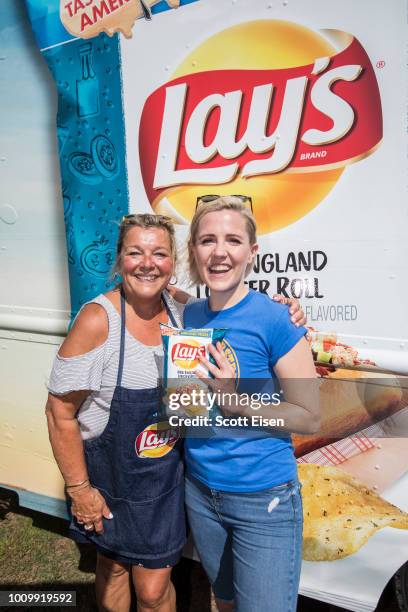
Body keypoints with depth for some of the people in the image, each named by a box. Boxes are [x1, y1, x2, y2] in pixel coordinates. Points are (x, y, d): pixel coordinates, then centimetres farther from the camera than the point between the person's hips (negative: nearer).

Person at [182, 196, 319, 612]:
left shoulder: (275, 320, -19)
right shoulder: (189, 315, -2)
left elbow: (309, 418, -15)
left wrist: (237, 402, -25)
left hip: (264, 499, -5)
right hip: (199, 491, 5)